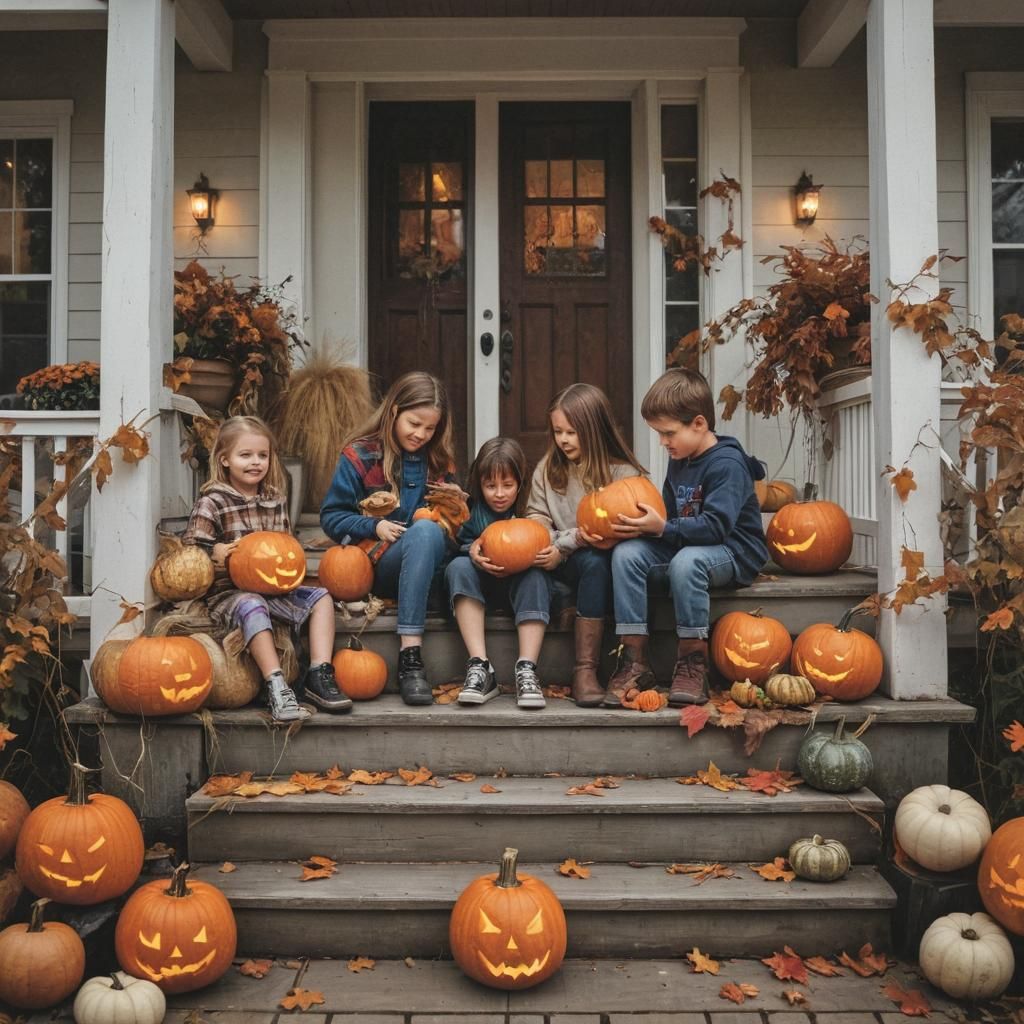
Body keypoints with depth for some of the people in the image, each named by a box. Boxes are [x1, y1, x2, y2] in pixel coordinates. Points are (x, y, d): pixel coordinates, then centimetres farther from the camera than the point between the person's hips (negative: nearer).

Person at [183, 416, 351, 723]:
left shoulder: (276, 501, 13)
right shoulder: (212, 502, -4)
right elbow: (189, 549, -8)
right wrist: (217, 553, -26)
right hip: (227, 591, -6)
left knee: (321, 597, -8)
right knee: (253, 606, -37)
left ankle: (319, 676, -14)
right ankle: (277, 687, -39)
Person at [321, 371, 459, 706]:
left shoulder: (439, 460, 15)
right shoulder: (360, 456, 4)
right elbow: (331, 517, 2)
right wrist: (373, 527, -13)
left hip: (427, 567, 4)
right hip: (376, 567, -3)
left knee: (429, 529, -30)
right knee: (424, 531, -34)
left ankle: (410, 651, -37)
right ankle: (409, 659, -39)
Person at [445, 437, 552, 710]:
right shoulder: (471, 508, -7)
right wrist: (472, 550, -28)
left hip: (520, 581, -1)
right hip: (480, 583, 1)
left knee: (536, 575, -31)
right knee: (459, 566, -27)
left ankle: (527, 670, -38)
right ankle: (480, 668, -37)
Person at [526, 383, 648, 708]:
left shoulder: (622, 473, -2)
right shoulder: (548, 469, 10)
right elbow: (536, 518, 8)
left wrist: (563, 547, -18)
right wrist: (574, 538, -12)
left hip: (603, 560, -1)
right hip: (561, 563, 2)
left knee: (595, 563, -35)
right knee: (592, 562, -31)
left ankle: (585, 669, -31)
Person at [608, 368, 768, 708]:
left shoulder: (726, 463, -16)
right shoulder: (679, 460, 11)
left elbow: (715, 526, -27)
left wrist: (661, 528, -28)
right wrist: (646, 523, -5)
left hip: (734, 553, -8)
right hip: (683, 547, 8)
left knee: (686, 560, -40)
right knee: (626, 553, -17)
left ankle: (692, 663, -23)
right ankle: (634, 660, -19)